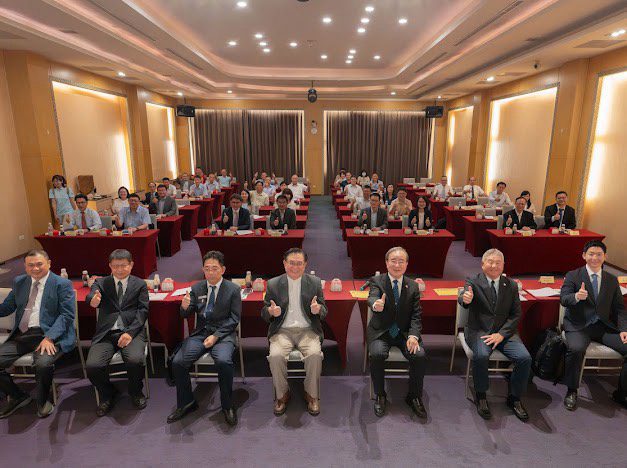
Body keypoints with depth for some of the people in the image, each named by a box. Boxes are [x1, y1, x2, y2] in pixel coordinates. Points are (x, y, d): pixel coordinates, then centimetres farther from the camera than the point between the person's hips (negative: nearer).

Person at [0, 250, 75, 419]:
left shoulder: (62, 284, -3)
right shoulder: (19, 282, 16)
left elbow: (67, 314, -10)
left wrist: (49, 338, -22)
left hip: (50, 335, -6)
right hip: (21, 335, 6)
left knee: (43, 363, -31)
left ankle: (43, 400, 3)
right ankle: (17, 396, 19)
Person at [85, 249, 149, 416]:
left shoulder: (140, 284, 11)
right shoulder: (101, 282, 13)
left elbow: (143, 310, 2)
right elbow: (90, 296, -9)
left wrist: (130, 332, -14)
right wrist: (93, 301, -36)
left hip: (131, 331, -2)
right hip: (106, 333, 2)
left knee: (135, 360, -29)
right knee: (92, 365, -22)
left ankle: (135, 392, 5)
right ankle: (107, 395, 10)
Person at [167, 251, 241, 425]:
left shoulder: (233, 289, 0)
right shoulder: (197, 288, 10)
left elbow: (234, 318, -4)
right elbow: (187, 315, 9)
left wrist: (216, 336, -15)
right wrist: (185, 307, -16)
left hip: (223, 334, -4)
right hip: (200, 333, 4)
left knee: (223, 361, -31)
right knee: (177, 362, -16)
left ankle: (227, 406, -8)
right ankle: (186, 403, 8)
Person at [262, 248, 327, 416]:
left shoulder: (315, 282, 6)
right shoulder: (273, 284, 6)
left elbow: (324, 312, 8)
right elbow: (264, 313, 8)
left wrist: (318, 309, -17)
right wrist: (271, 311, -16)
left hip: (308, 330, 0)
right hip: (282, 331, 0)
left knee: (315, 355, -28)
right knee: (275, 356, -27)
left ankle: (312, 395, -2)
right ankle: (282, 394, -1)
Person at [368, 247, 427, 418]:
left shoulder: (413, 286, 5)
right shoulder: (377, 281, -4)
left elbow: (416, 315, 2)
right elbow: (372, 297, -27)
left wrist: (413, 335, -16)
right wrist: (376, 304, -52)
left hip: (405, 332, 2)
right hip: (381, 331, -2)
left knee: (420, 356, -23)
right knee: (377, 354, -29)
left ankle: (414, 397, 4)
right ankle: (380, 396, -3)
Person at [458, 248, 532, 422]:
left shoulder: (511, 285, 9)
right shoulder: (473, 282, -1)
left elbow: (516, 314, 6)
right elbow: (463, 299, -21)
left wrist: (501, 334, -9)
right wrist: (465, 299, -48)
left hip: (504, 332, 3)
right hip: (478, 330, -3)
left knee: (525, 358, -20)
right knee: (481, 355, -31)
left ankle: (514, 398, 5)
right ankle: (481, 396, -5)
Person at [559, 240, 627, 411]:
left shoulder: (612, 280, 13)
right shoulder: (573, 275, 2)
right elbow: (563, 299, -11)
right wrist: (576, 296, -34)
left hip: (605, 326, 4)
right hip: (578, 326, -4)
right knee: (576, 349, -32)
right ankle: (572, 391, -10)